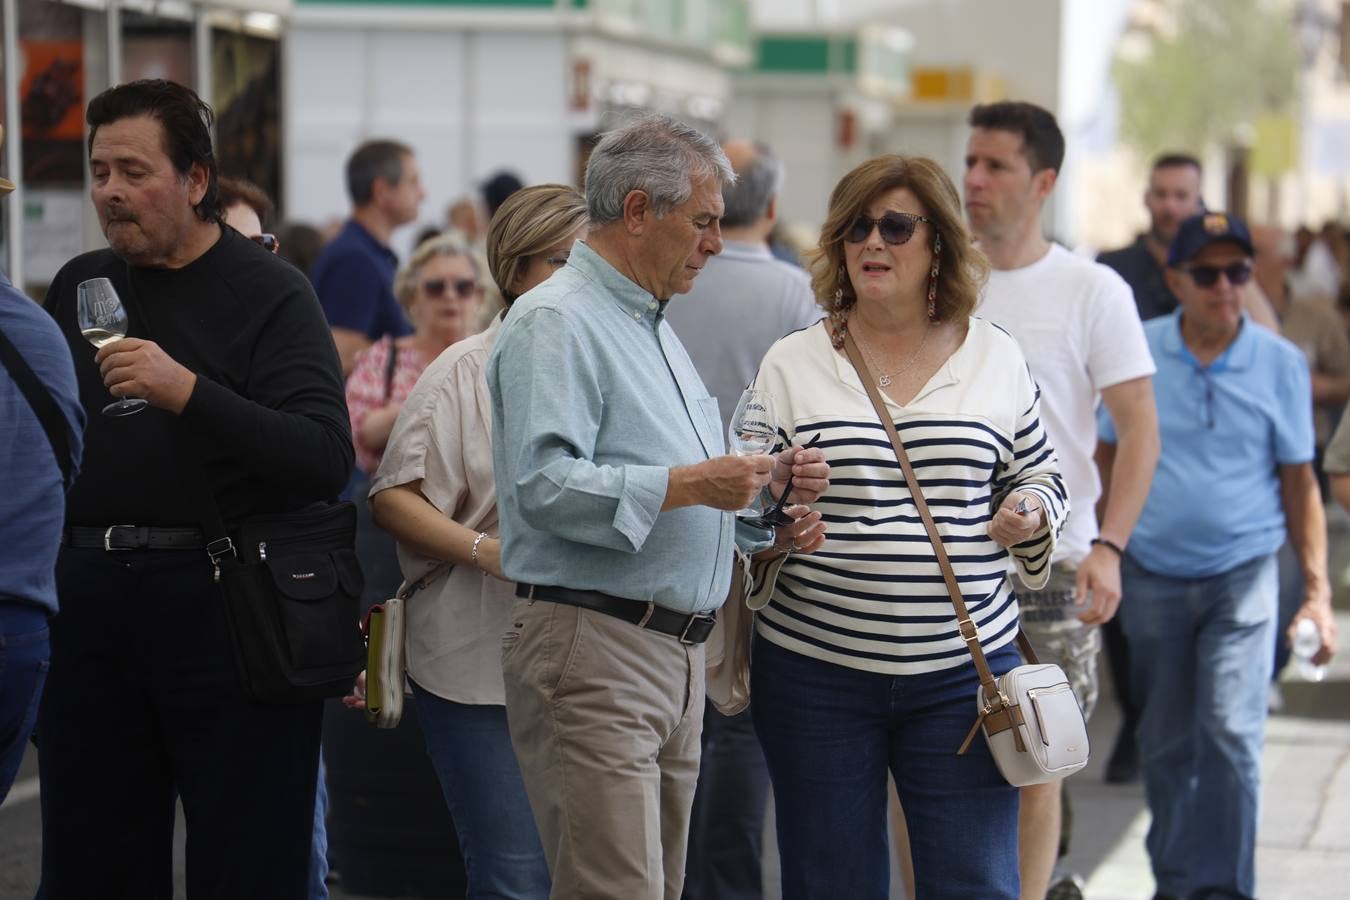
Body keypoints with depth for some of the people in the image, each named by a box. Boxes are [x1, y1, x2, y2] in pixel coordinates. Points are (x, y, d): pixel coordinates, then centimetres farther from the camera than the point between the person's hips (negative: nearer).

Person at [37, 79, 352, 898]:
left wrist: (188, 393, -25)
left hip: (225, 605, -5)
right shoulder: (77, 288, 14)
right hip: (86, 600, 5)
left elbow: (327, 458, -15)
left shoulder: (268, 293, -2)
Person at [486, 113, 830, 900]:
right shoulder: (555, 322, -10)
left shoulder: (654, 326, 23)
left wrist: (769, 483, 10)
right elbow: (543, 484, -23)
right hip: (592, 650, -10)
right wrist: (688, 485, -24)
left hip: (676, 654, 10)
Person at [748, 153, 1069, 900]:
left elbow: (1041, 476, 18)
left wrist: (1031, 515, -5)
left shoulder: (996, 359, 7)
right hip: (816, 673, 0)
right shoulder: (791, 365, 3)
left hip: (962, 671, 1)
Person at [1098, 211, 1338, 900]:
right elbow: (1105, 460, 6)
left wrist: (1318, 593, -1)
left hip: (1242, 576, -1)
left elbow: (1300, 483, 3)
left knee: (1230, 733, -13)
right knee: (1165, 745, 11)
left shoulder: (1280, 364, -2)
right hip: (1152, 578, 2)